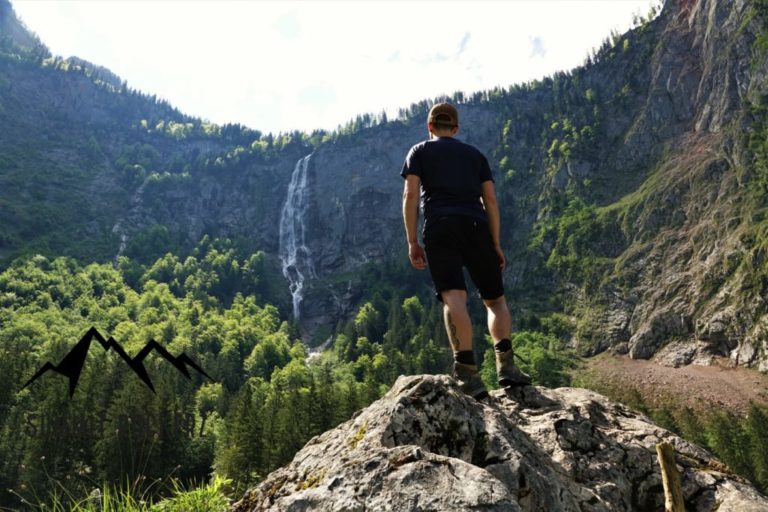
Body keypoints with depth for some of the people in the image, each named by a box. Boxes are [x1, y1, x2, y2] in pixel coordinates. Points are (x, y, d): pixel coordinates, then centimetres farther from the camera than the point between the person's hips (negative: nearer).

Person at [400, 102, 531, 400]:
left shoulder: (419, 152, 20)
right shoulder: (475, 154, 27)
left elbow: (411, 195, 5)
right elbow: (490, 200, 16)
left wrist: (412, 242, 4)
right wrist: (496, 245, 18)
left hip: (439, 228, -2)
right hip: (476, 227, 2)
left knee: (453, 297, -16)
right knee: (495, 298, 10)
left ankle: (468, 372, -30)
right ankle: (505, 364, -9)